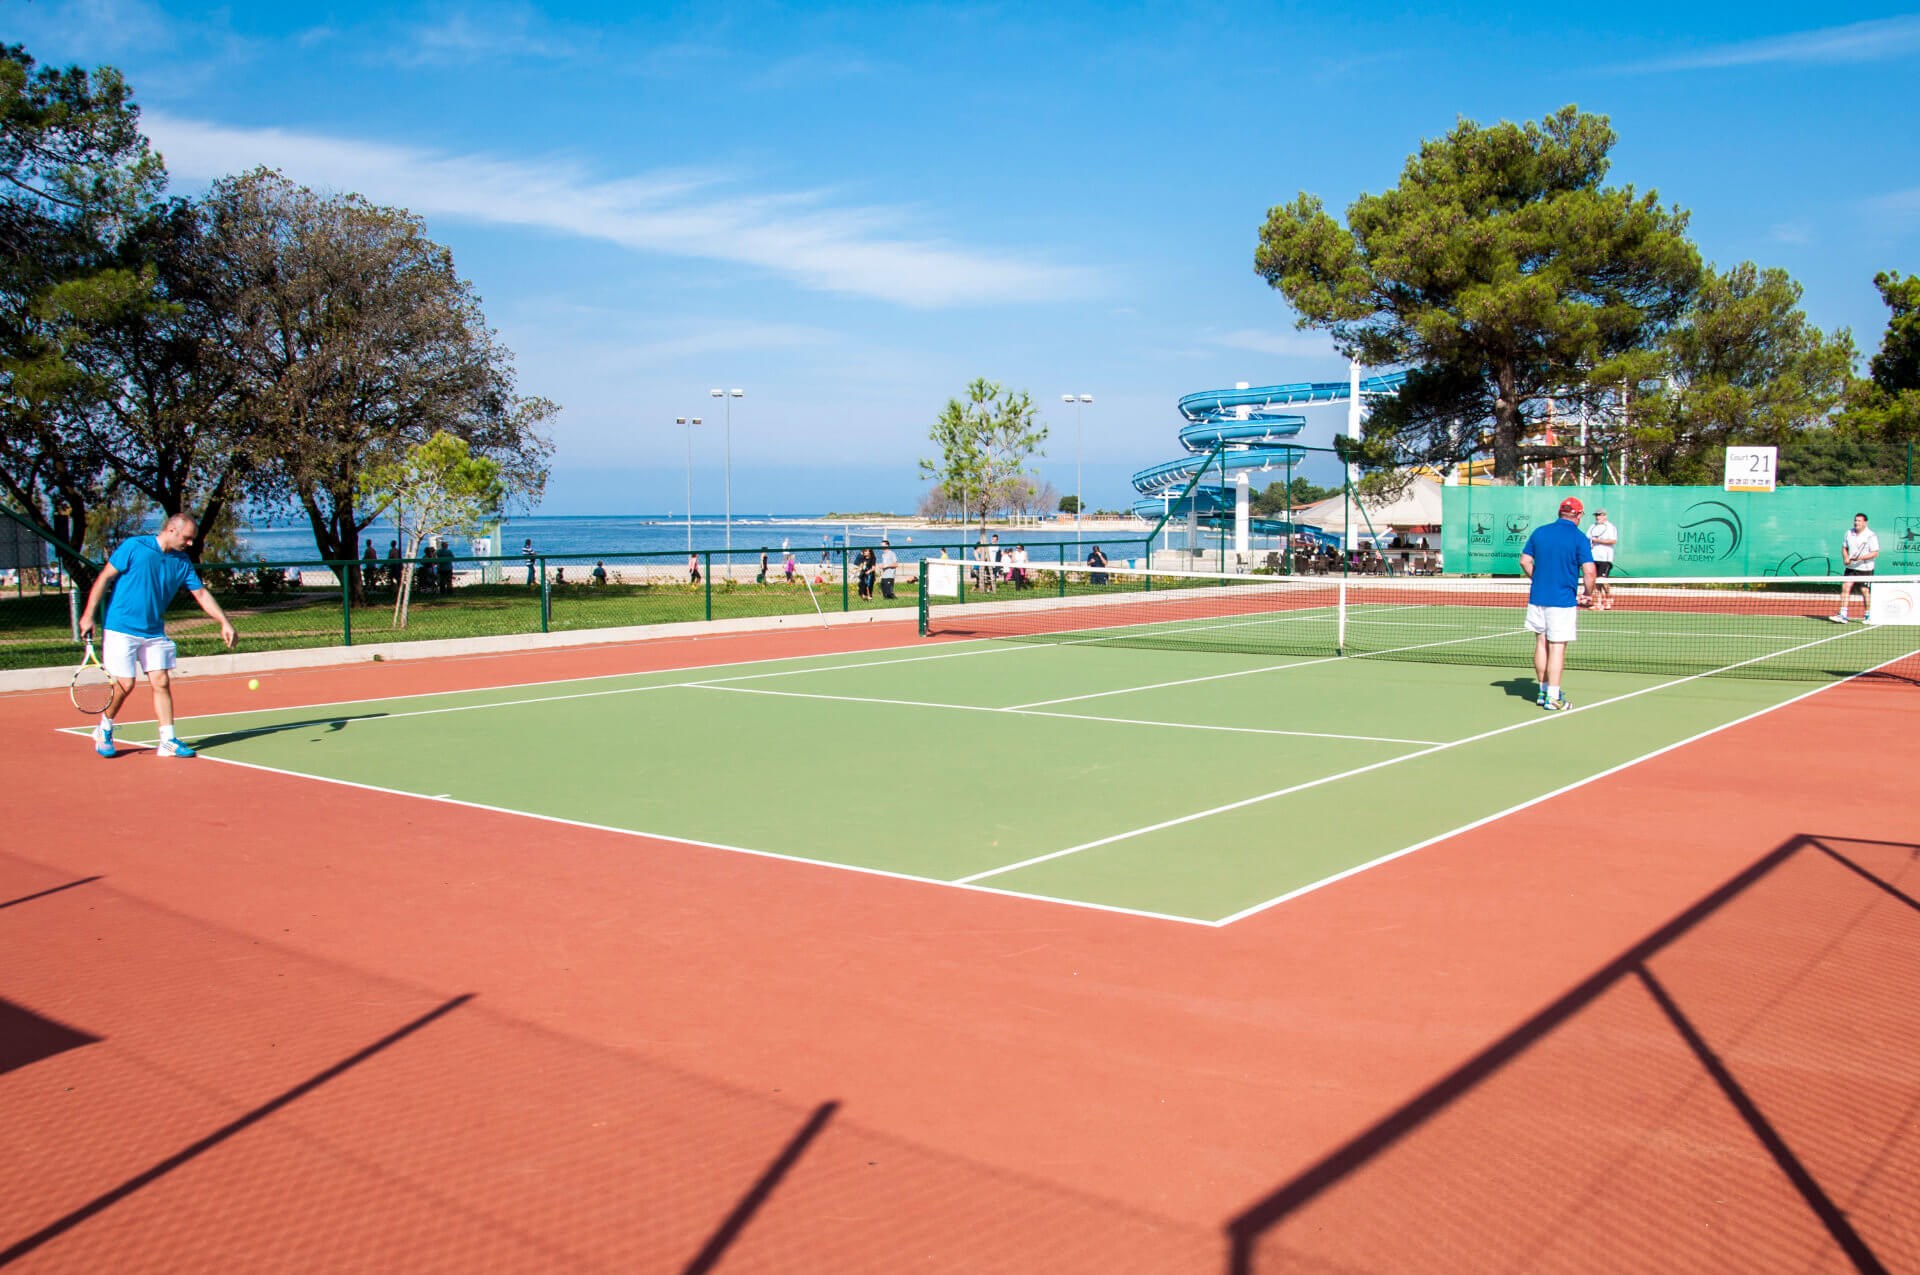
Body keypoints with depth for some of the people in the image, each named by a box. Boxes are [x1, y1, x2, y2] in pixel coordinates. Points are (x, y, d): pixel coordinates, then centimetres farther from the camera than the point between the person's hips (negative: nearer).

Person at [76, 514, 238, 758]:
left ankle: (168, 741, 1)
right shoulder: (133, 547, -9)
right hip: (121, 629, -5)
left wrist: (224, 623, -1)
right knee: (124, 684, -6)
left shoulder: (182, 562, 6)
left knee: (161, 682, -2)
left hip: (155, 633, 5)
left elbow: (201, 594, 9)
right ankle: (104, 731, 19)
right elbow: (104, 578, -7)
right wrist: (88, 615, -10)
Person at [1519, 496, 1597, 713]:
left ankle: (1543, 690, 21)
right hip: (1563, 601, -5)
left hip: (1537, 598, 5)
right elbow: (1589, 572, -15)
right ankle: (1553, 697, -1)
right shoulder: (1579, 538, -9)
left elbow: (1525, 561, 9)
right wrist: (1588, 594, 1)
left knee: (1541, 644, 13)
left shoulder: (1539, 532, 5)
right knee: (1557, 647, -2)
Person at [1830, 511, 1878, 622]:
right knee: (1845, 587, -7)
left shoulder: (1871, 536, -10)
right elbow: (1844, 547, 17)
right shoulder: (1849, 533, 6)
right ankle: (1843, 615, -9)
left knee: (1865, 591, 1)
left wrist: (1862, 557, -26)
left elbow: (1875, 553, -13)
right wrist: (1845, 558, -2)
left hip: (1865, 569, -4)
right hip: (1850, 567, 4)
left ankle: (1868, 616, 16)